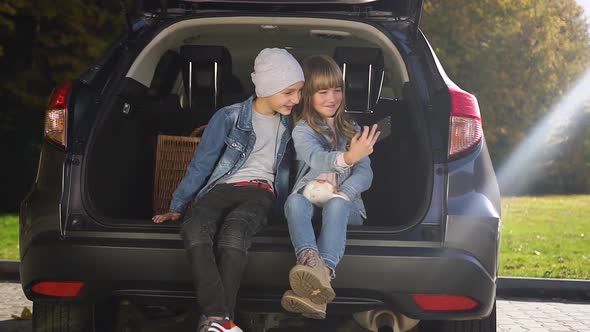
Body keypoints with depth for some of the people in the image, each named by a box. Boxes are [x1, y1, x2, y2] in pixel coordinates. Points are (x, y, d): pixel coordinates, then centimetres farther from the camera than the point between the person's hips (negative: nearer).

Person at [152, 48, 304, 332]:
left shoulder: (289, 123, 13)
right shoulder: (229, 118, 3)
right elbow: (200, 165, 7)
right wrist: (177, 207, 5)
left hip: (260, 193, 1)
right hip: (221, 188, -1)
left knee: (233, 233, -38)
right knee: (194, 230, -38)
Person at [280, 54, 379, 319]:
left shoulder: (352, 131, 15)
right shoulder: (302, 130, 5)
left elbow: (365, 173, 4)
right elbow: (317, 159, -18)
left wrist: (343, 193, -18)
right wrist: (347, 158, -40)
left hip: (345, 204, 0)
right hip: (310, 199, 0)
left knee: (336, 205, -34)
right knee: (294, 201, -33)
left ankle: (324, 273, -59)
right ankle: (311, 262, -61)